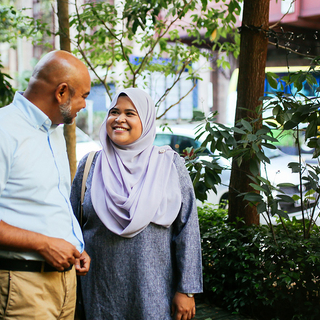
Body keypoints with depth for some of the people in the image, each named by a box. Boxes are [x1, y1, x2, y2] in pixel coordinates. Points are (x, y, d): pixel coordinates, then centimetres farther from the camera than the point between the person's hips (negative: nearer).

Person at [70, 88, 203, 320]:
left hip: (154, 291, -1)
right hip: (101, 291, 2)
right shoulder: (90, 166, 3)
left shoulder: (169, 164, -2)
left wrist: (186, 291, -5)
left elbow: (188, 231, -3)